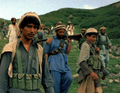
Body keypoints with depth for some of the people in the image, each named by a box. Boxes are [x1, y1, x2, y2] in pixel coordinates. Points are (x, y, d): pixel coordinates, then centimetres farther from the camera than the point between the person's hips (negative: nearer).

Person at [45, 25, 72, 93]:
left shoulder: (64, 41, 21)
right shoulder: (50, 40, 8)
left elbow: (67, 52, 11)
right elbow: (46, 53, 3)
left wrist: (69, 42, 5)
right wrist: (47, 65, -6)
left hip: (64, 64, 5)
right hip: (54, 64, -4)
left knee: (69, 79, -11)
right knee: (56, 82, -7)